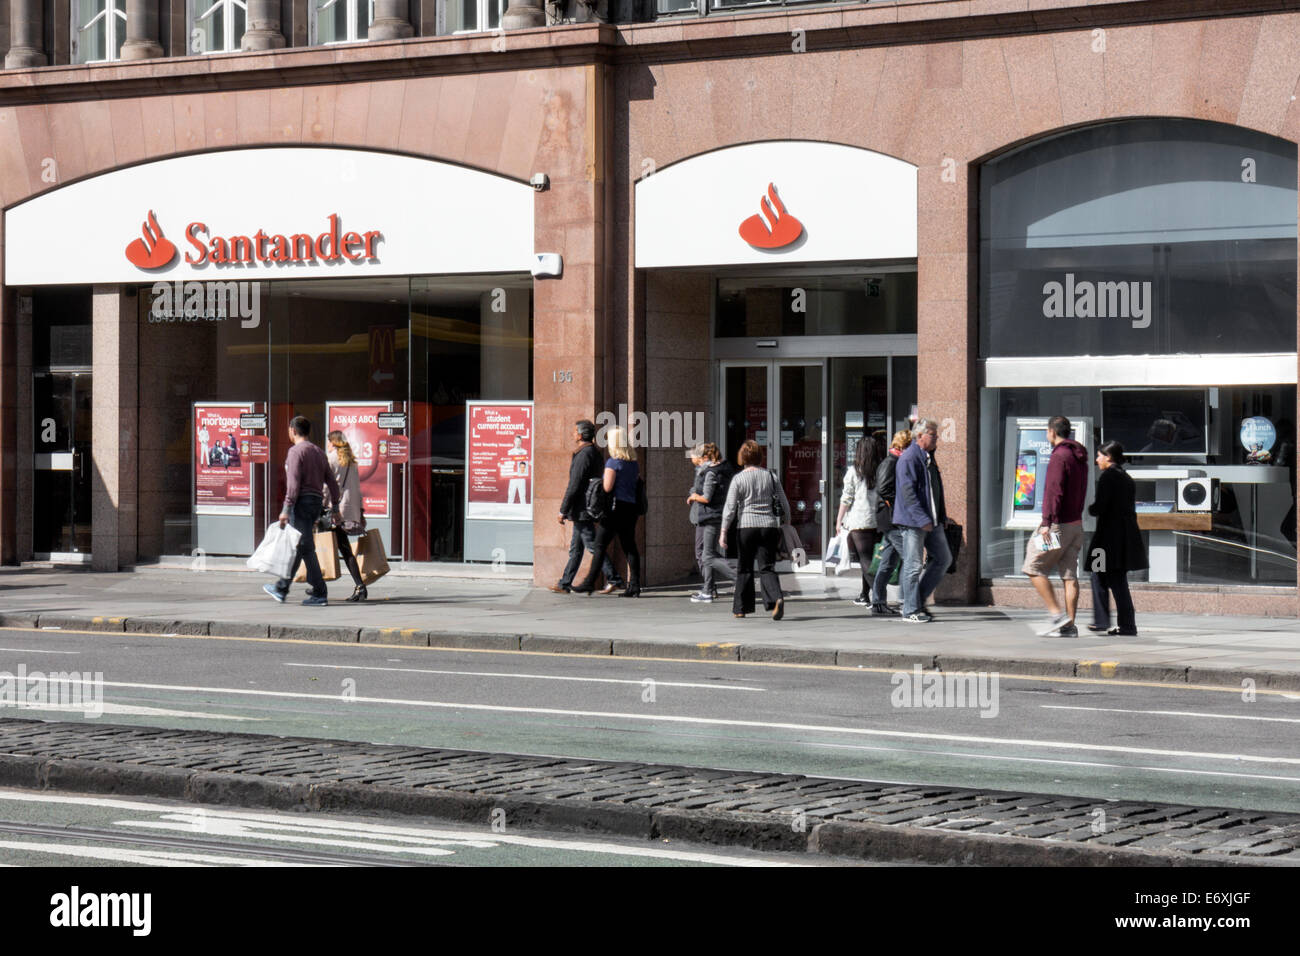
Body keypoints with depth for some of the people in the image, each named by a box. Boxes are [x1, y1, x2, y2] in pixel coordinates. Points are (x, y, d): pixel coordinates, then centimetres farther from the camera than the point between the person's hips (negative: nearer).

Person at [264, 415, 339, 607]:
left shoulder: (296, 451, -9)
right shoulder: (319, 452, 16)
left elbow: (294, 483, -18)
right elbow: (332, 482, 15)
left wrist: (286, 510, -18)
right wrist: (335, 509, 19)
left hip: (302, 502, -9)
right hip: (316, 501, 9)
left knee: (306, 548, -8)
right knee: (296, 547, 16)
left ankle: (319, 594, -11)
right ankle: (281, 588, 26)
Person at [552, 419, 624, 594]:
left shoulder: (584, 455, -17)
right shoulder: (595, 453, 14)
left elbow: (574, 486, -20)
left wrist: (563, 510, -14)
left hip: (582, 510, -10)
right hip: (584, 511, 10)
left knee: (593, 546, -8)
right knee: (575, 548, 12)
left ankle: (614, 579, -9)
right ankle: (565, 584, 17)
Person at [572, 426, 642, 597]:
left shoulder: (613, 462, -10)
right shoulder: (633, 462, 12)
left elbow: (607, 487, -16)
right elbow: (637, 485, 17)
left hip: (616, 506, -7)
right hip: (631, 508, 7)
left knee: (600, 545, -2)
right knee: (630, 547, 5)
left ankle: (590, 583, -1)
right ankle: (634, 585, 0)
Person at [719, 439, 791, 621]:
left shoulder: (738, 479, -3)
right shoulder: (771, 476, 7)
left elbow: (730, 508, -6)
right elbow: (785, 505, 9)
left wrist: (723, 533, -2)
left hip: (746, 527, -2)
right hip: (770, 526, 2)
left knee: (744, 568, 11)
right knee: (767, 568, 1)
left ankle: (741, 608, 17)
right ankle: (777, 598, -24)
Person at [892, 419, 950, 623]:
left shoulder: (928, 458, 16)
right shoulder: (909, 458, -14)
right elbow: (908, 492, -20)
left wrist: (940, 516, 16)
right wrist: (922, 519, -24)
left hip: (931, 520, 9)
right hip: (913, 521, -9)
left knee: (943, 558, 10)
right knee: (913, 565, -4)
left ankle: (919, 599, 20)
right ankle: (911, 610, 4)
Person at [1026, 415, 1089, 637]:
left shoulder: (1059, 456, -13)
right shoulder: (1080, 458, 16)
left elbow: (1054, 491, -21)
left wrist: (1046, 522, -25)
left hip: (1058, 524, -9)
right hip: (1076, 524, 9)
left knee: (1033, 568, -2)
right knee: (1069, 575, 6)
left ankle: (1056, 614, -8)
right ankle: (1069, 625, 3)